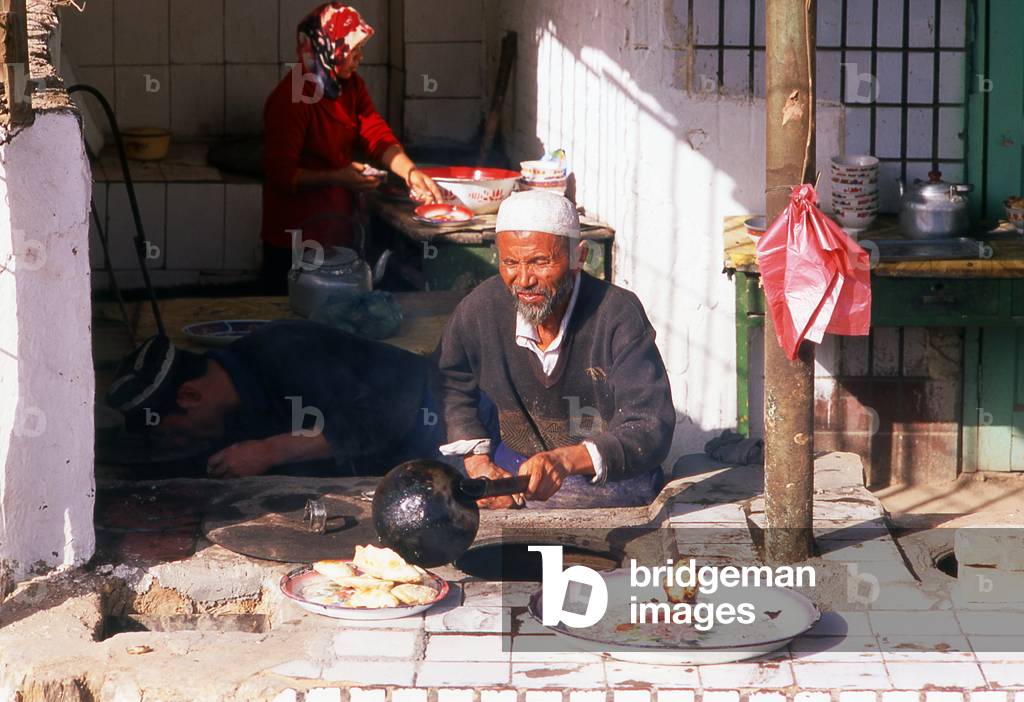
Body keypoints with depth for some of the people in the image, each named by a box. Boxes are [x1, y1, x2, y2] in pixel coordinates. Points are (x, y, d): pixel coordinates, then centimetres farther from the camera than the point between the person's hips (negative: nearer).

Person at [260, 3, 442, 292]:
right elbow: (281, 174, -20)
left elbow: (378, 136, 2)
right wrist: (337, 178, -28)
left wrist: (410, 172, -15)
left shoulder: (351, 86, 7)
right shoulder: (290, 98, -19)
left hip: (339, 231, 8)